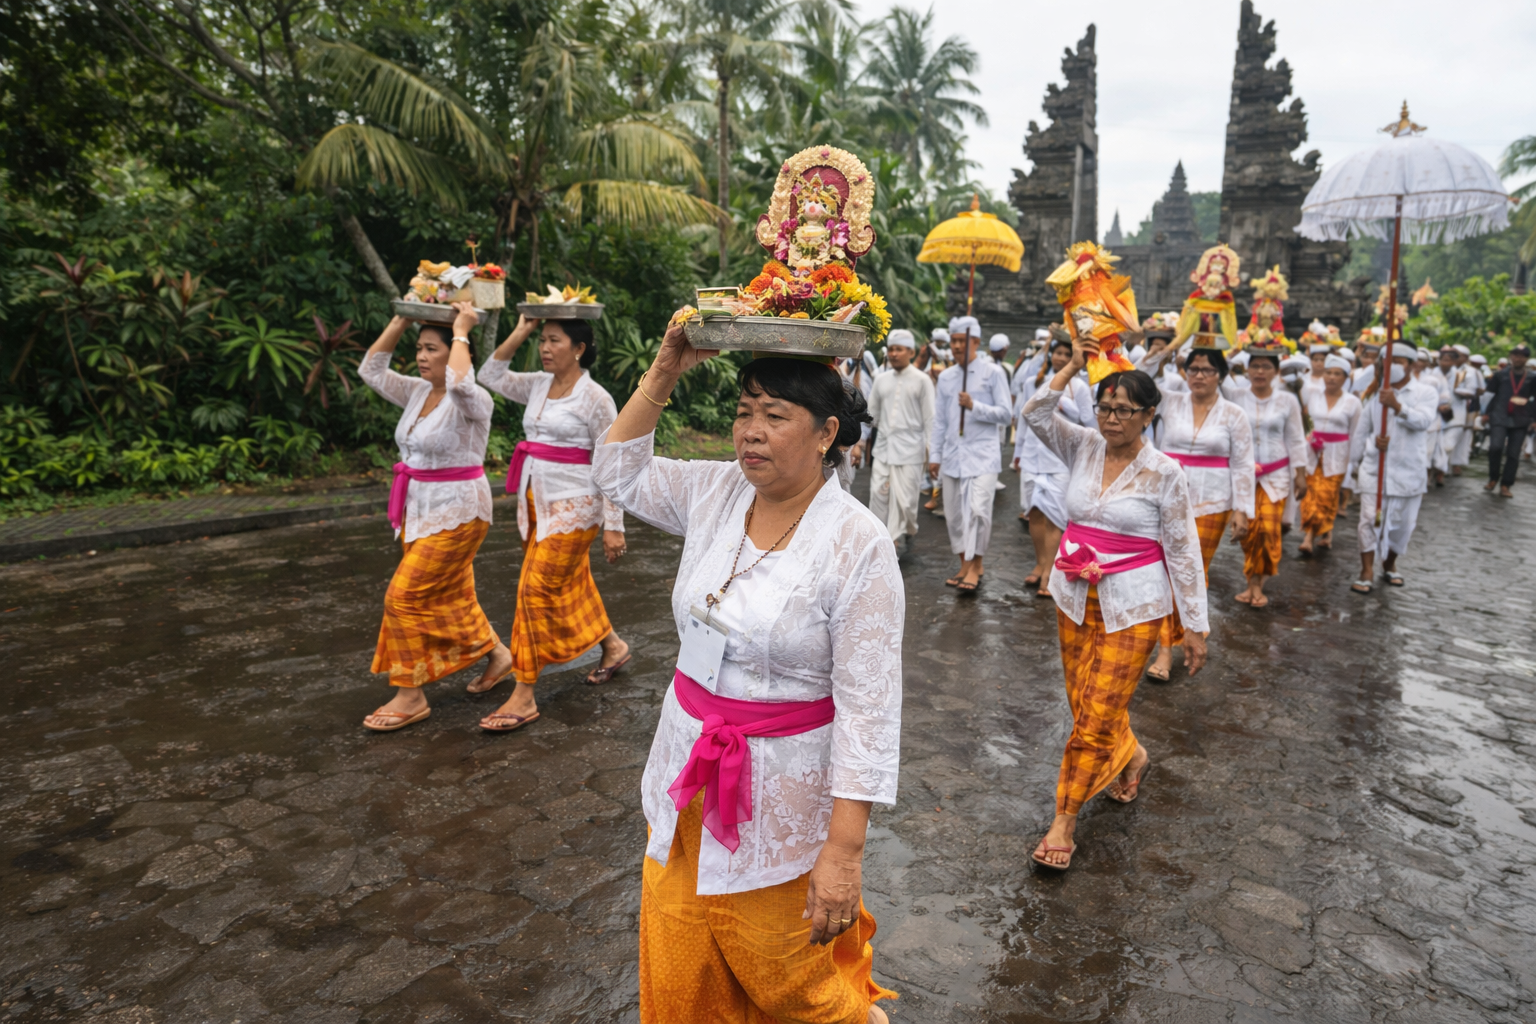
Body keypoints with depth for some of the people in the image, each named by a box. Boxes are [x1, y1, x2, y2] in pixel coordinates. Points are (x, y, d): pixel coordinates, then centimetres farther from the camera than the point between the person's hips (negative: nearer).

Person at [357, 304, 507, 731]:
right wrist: (400, 320, 4)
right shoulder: (418, 392, 7)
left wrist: (461, 331, -25)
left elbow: (459, 382, -40)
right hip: (421, 509, 9)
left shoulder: (473, 401, -18)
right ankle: (496, 652, 38)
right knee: (451, 595, 18)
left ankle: (411, 696, 5)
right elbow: (370, 370, 9)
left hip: (457, 512, -9)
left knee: (406, 596, -7)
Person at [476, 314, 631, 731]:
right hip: (536, 501, 8)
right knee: (570, 583, 18)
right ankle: (613, 646, 40)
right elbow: (491, 375, 11)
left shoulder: (595, 398, -11)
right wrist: (519, 333, 3)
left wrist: (613, 526, -14)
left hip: (574, 506, -8)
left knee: (537, 589, -9)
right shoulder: (538, 385, 9)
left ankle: (524, 697, 0)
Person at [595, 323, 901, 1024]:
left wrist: (844, 850, -20)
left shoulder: (858, 544, -20)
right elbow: (618, 472, 11)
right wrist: (664, 371, 1)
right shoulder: (715, 493, -3)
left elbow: (868, 708, -20)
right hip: (688, 780, 6)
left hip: (784, 797, -5)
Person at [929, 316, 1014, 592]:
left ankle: (975, 566, -2)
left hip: (982, 455, -5)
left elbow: (1006, 414, -3)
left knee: (978, 511, -15)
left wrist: (974, 406, -15)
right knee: (954, 514, 6)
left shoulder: (993, 373, 0)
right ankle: (966, 565, 19)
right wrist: (934, 455, 11)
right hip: (952, 455, 5)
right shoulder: (945, 377, 13)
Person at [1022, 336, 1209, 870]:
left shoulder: (1164, 472, -10)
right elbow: (1035, 413, -11)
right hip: (1076, 595, 5)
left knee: (1099, 713, -3)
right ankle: (1130, 757, 47)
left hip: (1133, 604, -4)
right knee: (1083, 701, 16)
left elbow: (1184, 551, -6)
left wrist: (1196, 626, -6)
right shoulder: (1083, 447, 1)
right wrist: (1074, 365, -14)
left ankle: (1064, 821, 10)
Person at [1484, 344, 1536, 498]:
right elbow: (1490, 395, 9)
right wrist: (1486, 413, 6)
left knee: (1513, 454, 0)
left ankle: (1505, 486, 8)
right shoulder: (1500, 375, 5)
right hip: (1499, 417, -1)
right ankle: (1493, 479, 2)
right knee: (1495, 447, -19)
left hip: (1520, 421, 1)